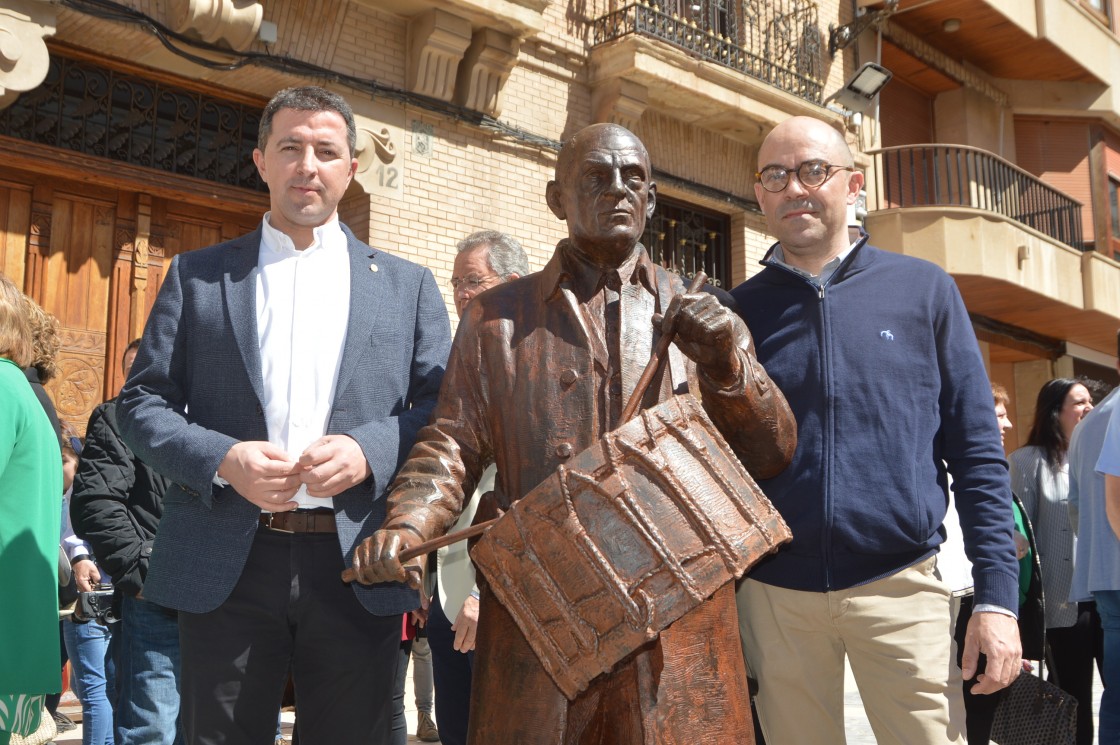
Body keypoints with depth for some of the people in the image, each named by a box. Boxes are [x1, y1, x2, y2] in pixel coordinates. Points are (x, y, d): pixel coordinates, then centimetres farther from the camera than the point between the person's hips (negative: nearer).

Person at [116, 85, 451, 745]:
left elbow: (447, 406, 5)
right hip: (225, 567, 0)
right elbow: (143, 403, 6)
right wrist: (222, 460, -12)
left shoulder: (408, 285, 11)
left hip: (357, 567, 0)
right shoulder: (197, 274, 10)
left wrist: (368, 449, -13)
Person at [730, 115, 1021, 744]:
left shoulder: (923, 289, 3)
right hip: (774, 596, 1)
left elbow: (978, 453, 2)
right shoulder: (737, 311, 5)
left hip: (901, 584, -1)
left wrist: (997, 594, -4)